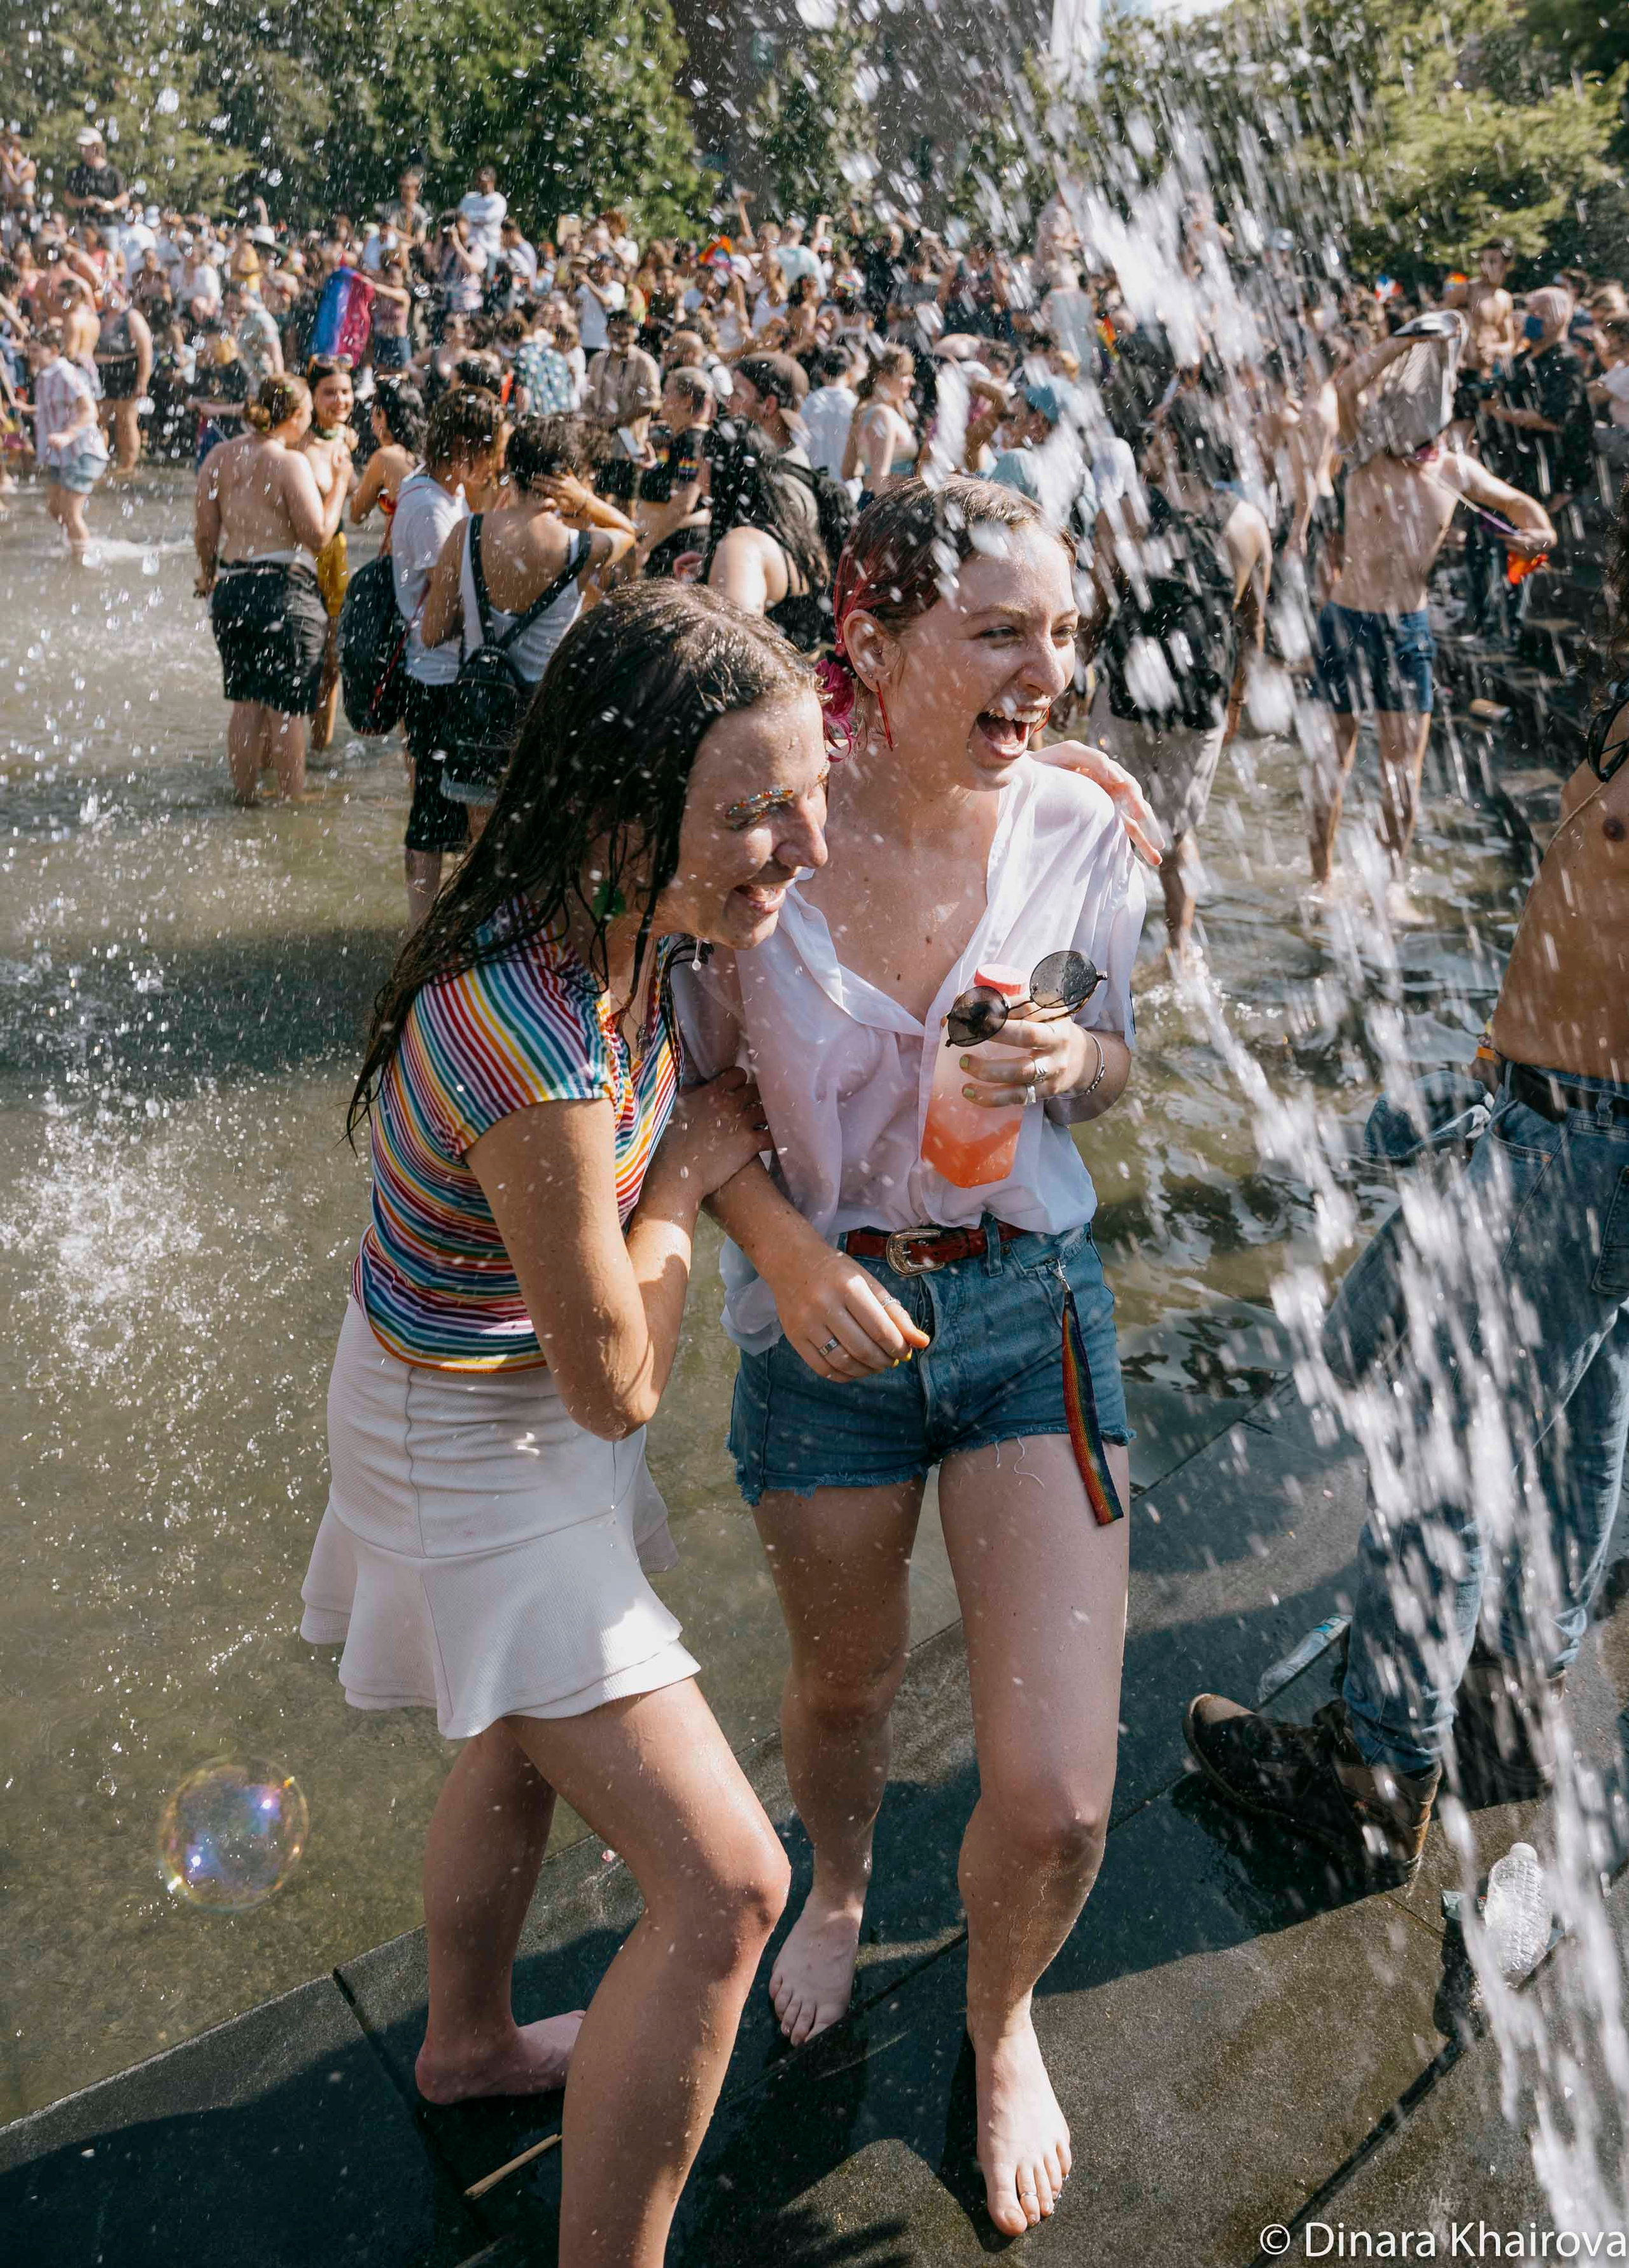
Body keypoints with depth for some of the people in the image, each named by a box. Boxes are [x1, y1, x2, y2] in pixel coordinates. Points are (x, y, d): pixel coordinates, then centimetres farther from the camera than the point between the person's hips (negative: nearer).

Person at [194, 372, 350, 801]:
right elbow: (318, 534, -15)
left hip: (230, 588, 6)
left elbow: (204, 530, 9)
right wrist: (341, 481, -4)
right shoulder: (290, 462, -13)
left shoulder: (219, 456, 6)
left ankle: (245, 791, 23)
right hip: (283, 590, -6)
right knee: (288, 707, 3)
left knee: (245, 701, 16)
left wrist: (208, 574, 26)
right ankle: (292, 799, 10)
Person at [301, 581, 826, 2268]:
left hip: (495, 1387, 9)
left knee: (530, 1739, 31)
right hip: (480, 1450, -9)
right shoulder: (548, 1062, -37)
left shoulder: (617, 923, -12)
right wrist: (688, 1175, -11)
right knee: (724, 1888, -3)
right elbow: (617, 1383, -24)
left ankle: (465, 2041, 58)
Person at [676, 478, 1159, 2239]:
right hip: (824, 1315, 0)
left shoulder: (1078, 827, -11)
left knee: (1056, 1799, -1)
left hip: (1031, 1303, 1)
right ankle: (839, 1890, 61)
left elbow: (1107, 1067, 5)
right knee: (840, 1684, 24)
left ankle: (1002, 2019, 36)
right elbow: (691, 1087, -3)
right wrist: (784, 1244, -18)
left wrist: (1068, 1064, -18)